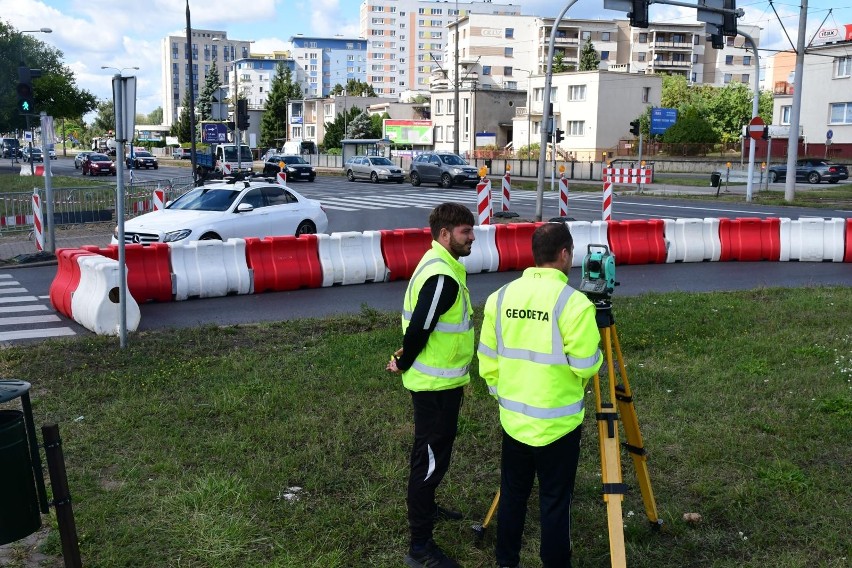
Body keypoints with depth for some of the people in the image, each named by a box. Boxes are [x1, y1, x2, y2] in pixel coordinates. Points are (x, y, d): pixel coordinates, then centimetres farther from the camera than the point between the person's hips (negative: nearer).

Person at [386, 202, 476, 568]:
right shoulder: (442, 276, -25)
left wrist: (407, 360, 13)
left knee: (432, 453, 25)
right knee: (432, 458, -3)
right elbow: (419, 328, -25)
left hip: (439, 380, 10)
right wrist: (404, 364, -9)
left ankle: (425, 508, 44)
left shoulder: (440, 264, 8)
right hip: (436, 384, -10)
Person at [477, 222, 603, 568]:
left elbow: (488, 360, 5)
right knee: (555, 501, 8)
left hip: (513, 417, 5)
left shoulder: (501, 296, -1)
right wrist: (596, 353, 7)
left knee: (512, 494, 18)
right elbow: (585, 367, -15)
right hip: (557, 422, -5)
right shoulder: (573, 302, -18)